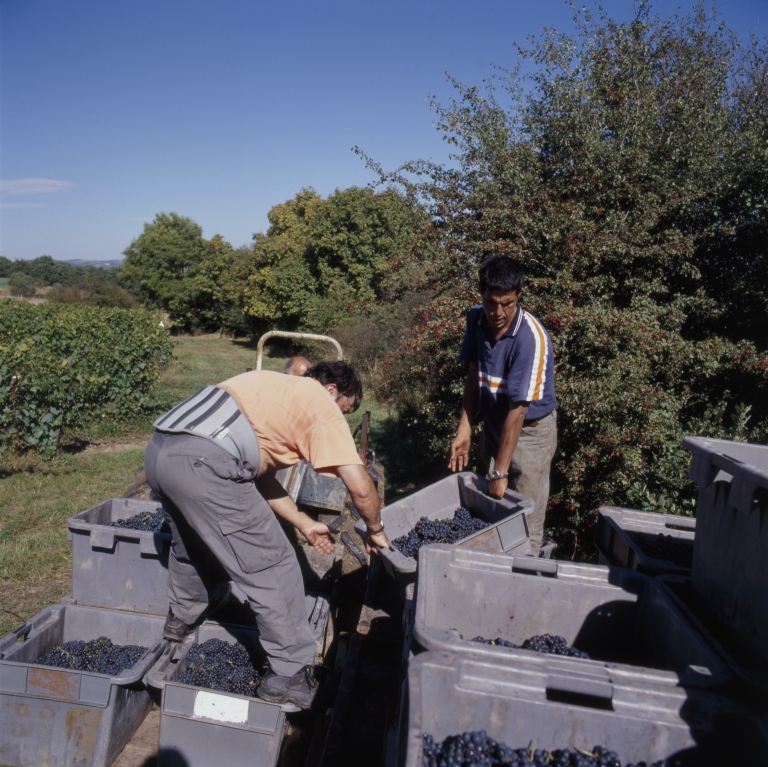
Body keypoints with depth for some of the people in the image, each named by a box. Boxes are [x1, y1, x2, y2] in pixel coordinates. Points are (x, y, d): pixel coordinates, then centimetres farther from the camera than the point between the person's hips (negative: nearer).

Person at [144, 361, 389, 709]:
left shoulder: (278, 387, 30)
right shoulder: (320, 403, 6)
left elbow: (261, 476, 33)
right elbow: (360, 487, -1)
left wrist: (305, 524, 35)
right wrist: (375, 530, 19)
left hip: (158, 448, 10)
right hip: (202, 464, -10)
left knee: (193, 543, 35)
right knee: (272, 567, 3)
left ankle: (179, 621, 55)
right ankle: (289, 676, 13)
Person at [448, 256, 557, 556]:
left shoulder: (531, 338, -28)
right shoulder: (476, 319, -7)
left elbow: (518, 409, -27)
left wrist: (501, 472, -24)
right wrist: (465, 429, -3)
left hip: (530, 432, -6)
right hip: (493, 423, 6)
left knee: (524, 524, 1)